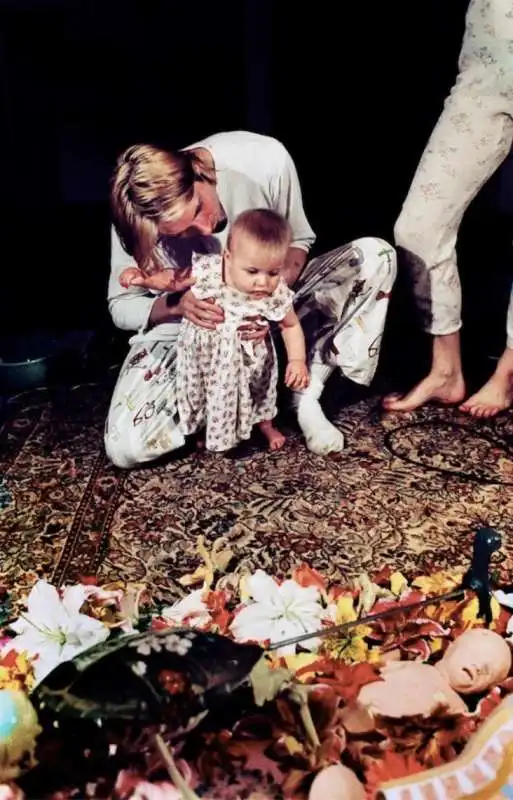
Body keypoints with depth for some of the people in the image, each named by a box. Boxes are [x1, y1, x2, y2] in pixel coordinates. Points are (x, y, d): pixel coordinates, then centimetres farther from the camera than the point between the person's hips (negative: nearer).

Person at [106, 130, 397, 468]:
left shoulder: (265, 159, -24)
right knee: (126, 447, -24)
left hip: (269, 307, 2)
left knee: (375, 257, -19)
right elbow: (121, 306, -11)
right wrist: (175, 304, -33)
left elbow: (299, 239, -7)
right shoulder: (137, 221, -24)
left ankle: (305, 395, -15)